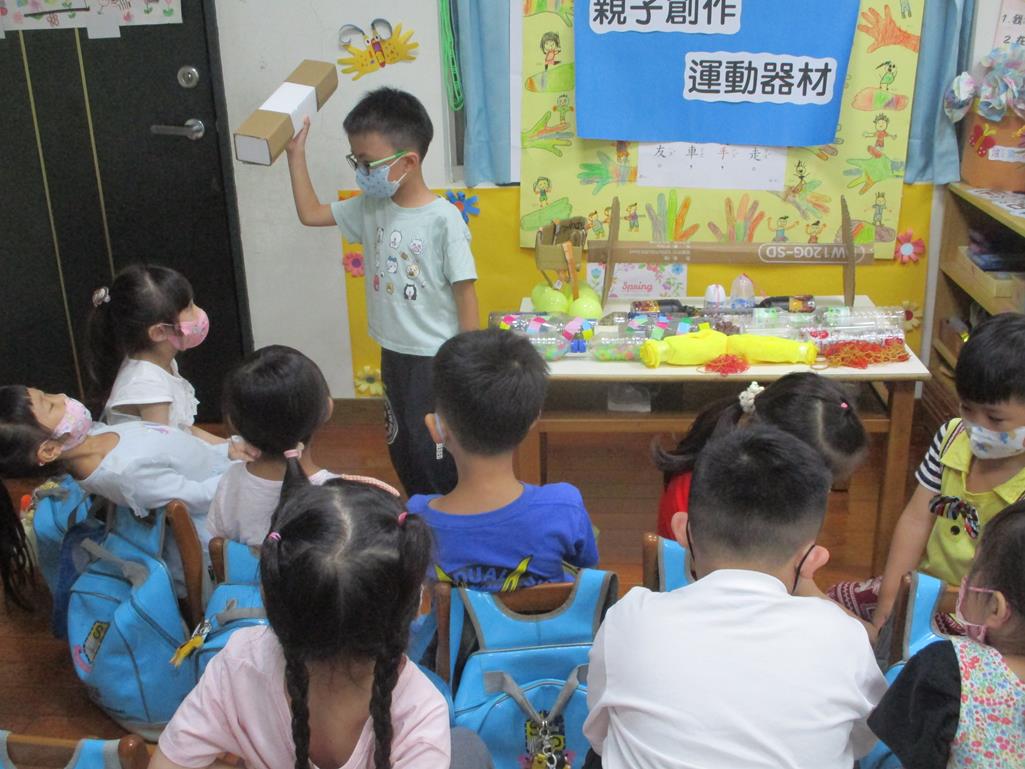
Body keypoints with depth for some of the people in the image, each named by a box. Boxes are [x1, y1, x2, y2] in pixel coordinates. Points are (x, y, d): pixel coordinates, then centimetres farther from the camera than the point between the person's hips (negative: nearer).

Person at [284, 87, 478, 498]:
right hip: (394, 354, 8)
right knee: (402, 449, 20)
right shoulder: (370, 207, 0)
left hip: (436, 359, -7)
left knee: (438, 455, 2)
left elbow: (465, 292, -17)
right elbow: (310, 213, 13)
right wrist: (296, 154, 7)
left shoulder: (443, 219, -20)